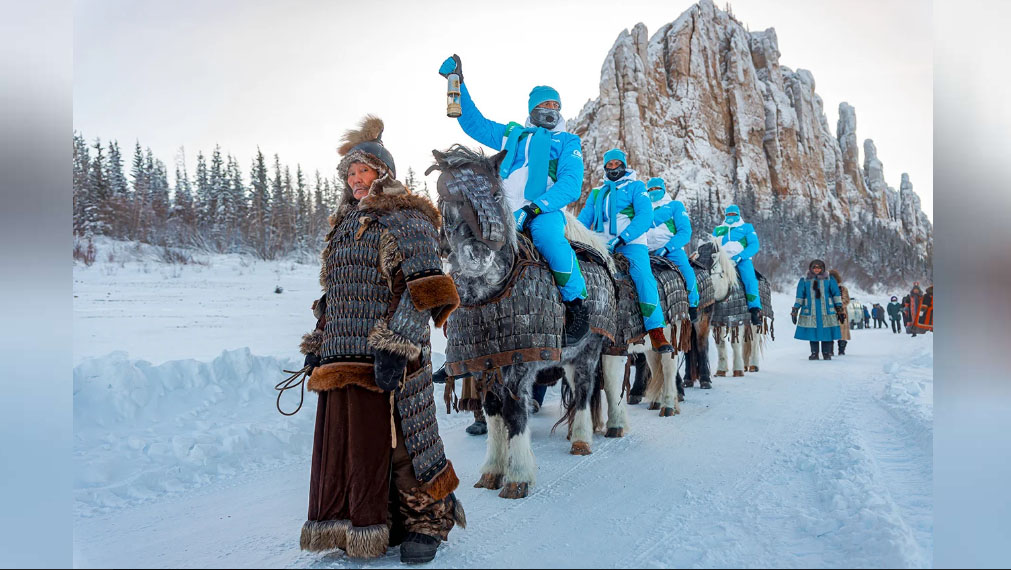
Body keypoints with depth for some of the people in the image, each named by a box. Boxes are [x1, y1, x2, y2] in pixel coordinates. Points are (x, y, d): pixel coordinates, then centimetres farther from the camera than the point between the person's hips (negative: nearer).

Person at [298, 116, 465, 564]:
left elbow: (423, 289, -15)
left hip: (387, 356, -8)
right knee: (342, 443, 11)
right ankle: (355, 525, 26)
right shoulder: (344, 224, 21)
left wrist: (394, 346, -23)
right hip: (342, 355, 8)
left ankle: (427, 520, 17)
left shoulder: (404, 218, -4)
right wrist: (317, 344, 20)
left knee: (402, 440, -1)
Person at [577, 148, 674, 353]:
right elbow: (584, 219, 17)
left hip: (632, 242, -4)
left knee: (643, 275, -26)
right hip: (602, 244, 4)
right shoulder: (596, 193, 26)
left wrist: (623, 238, -16)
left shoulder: (635, 186, 13)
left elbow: (645, 215, -2)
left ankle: (656, 332, -29)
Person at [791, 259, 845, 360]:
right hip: (810, 312, 1)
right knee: (812, 333, 2)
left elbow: (836, 294, 9)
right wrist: (795, 310, 6)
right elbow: (799, 296, 10)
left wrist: (840, 309, 5)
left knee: (827, 333, -1)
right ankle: (814, 353, 12)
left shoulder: (829, 279, 8)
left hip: (827, 311, -1)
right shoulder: (804, 280, 9)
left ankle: (827, 353, 10)